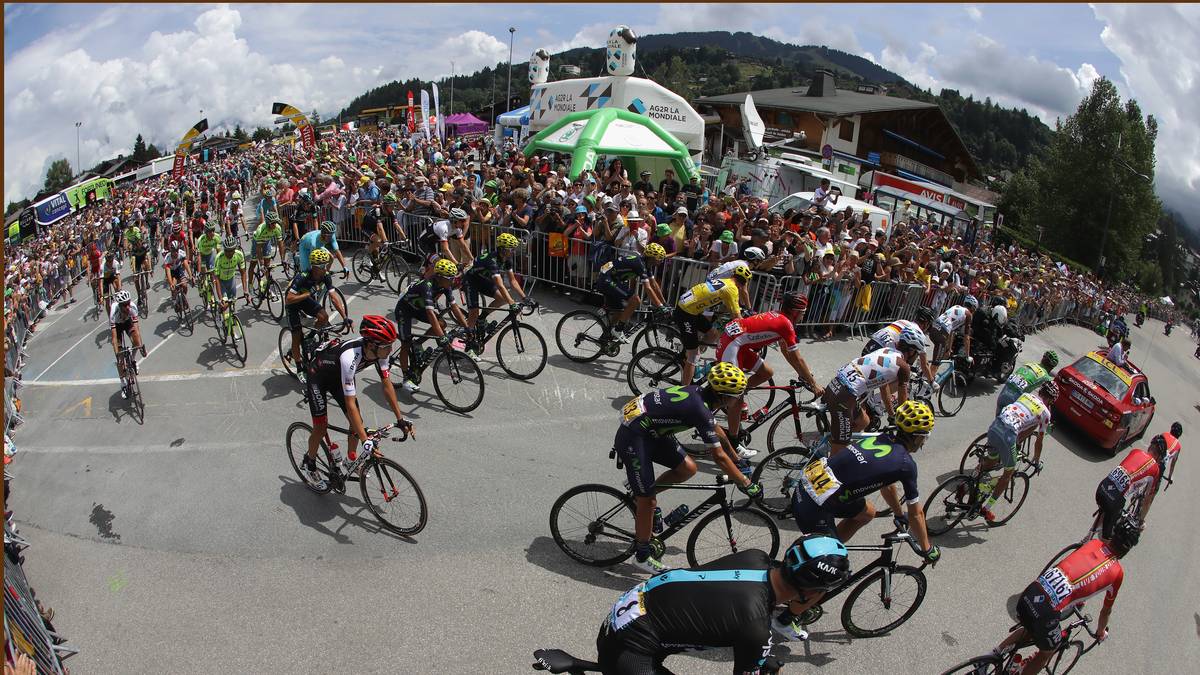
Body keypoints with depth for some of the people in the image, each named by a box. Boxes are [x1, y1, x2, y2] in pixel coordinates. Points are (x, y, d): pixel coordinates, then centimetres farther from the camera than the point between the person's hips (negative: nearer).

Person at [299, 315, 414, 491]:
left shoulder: (380, 351, -26)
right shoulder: (350, 357, -45)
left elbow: (387, 384, -13)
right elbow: (350, 404, -43)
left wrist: (400, 419, -13)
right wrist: (366, 441, -44)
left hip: (338, 375, 6)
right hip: (318, 376, -6)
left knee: (357, 422, 2)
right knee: (321, 427, -4)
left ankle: (352, 460, 24)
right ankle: (309, 463, 22)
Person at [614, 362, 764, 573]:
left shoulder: (700, 393, 2)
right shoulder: (699, 409, -25)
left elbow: (717, 431, 20)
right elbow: (719, 456, -20)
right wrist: (747, 485, -11)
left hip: (651, 432, 9)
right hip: (633, 438, -9)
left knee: (688, 468, 6)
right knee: (647, 501, -1)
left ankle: (641, 494, 21)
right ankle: (643, 557, 15)